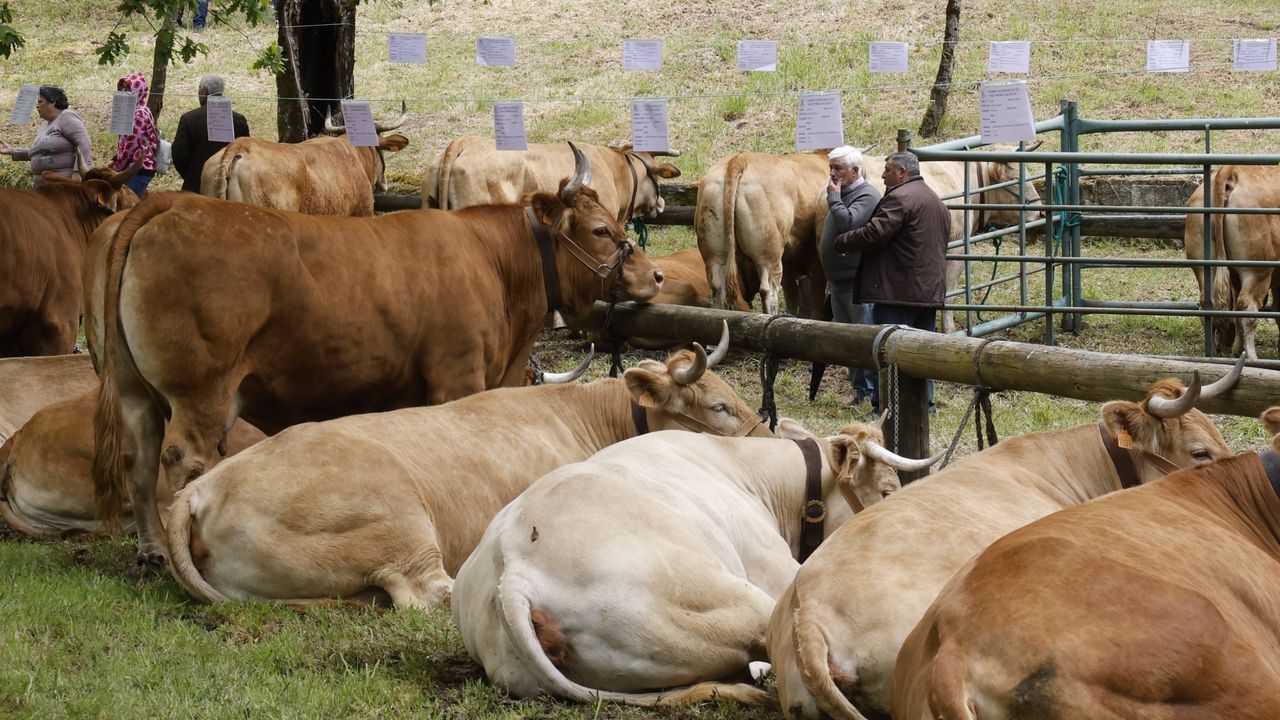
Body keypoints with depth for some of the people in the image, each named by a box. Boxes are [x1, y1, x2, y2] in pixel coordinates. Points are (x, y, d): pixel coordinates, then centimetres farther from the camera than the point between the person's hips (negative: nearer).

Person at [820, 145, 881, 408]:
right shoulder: (842, 195, 18)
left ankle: (875, 392, -5)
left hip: (858, 281, -10)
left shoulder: (867, 196, -11)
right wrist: (830, 276, 25)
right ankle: (860, 389, 19)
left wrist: (833, 197, -14)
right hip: (840, 281, 10)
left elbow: (847, 223, -28)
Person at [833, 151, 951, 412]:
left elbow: (874, 233, -19)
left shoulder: (899, 198, -12)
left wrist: (841, 243, -5)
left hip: (898, 291, -9)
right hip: (930, 290, 9)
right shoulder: (937, 202, 20)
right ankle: (924, 403, 15)